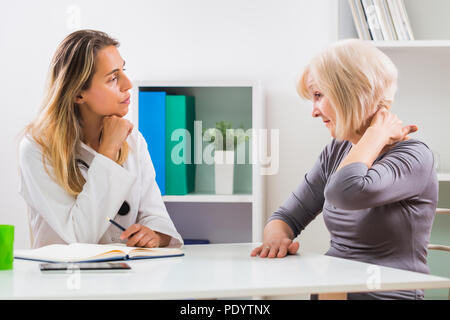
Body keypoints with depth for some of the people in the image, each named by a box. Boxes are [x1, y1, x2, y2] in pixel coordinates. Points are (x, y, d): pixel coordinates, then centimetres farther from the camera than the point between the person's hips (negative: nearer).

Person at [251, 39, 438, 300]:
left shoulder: (414, 156, -11)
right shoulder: (335, 153, 12)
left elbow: (345, 193, -29)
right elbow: (287, 217, 12)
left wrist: (378, 131, -14)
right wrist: (277, 237, -11)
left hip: (388, 293, -6)